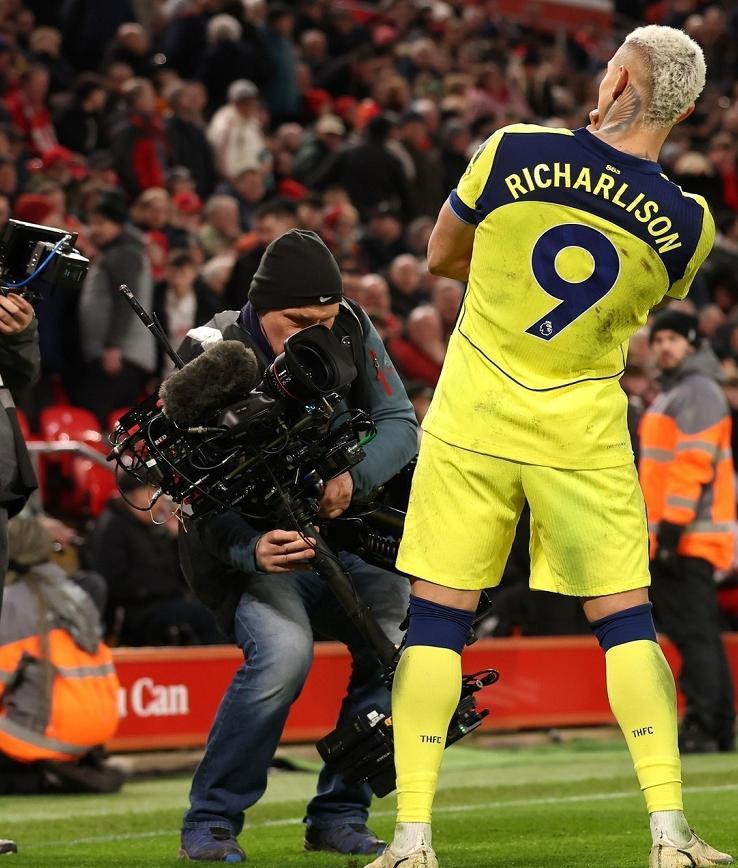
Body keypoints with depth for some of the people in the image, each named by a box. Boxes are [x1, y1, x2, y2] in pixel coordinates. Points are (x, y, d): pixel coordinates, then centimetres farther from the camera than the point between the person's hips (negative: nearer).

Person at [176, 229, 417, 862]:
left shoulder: (351, 331, -8)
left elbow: (401, 426, -9)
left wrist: (352, 477, -31)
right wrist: (252, 549, -43)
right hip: (241, 542, -5)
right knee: (283, 649, -31)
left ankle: (339, 815, 1)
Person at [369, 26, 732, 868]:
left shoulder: (513, 151, -11)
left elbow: (441, 255, 4)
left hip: (471, 421, -1)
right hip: (582, 432, 1)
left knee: (435, 622, 4)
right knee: (625, 623, 10)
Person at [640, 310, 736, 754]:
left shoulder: (698, 391, -8)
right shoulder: (674, 393, 24)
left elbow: (693, 463, -18)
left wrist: (671, 527, -23)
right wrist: (662, 532, 20)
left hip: (689, 536, -11)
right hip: (681, 539, 11)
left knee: (694, 634, -13)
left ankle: (700, 729, -17)